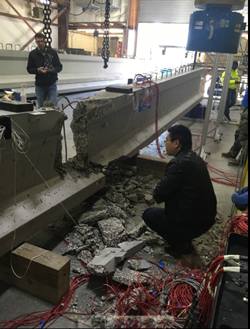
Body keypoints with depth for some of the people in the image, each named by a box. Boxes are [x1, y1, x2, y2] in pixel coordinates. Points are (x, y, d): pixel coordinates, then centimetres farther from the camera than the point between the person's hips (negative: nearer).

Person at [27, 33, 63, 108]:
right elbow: (29, 69, 7)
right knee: (40, 107, 6)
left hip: (52, 84, -1)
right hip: (39, 85, 1)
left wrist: (51, 70, -16)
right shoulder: (32, 54, 5)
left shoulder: (52, 52, 3)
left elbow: (59, 67, 4)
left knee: (53, 105, -5)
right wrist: (37, 70, -14)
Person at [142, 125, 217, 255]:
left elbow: (158, 195, -19)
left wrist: (157, 192, 1)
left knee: (148, 214, 8)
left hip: (193, 221, -8)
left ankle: (180, 244, 8)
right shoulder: (194, 158, 6)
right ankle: (184, 239, 22)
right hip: (206, 217, 9)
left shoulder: (179, 163, -24)